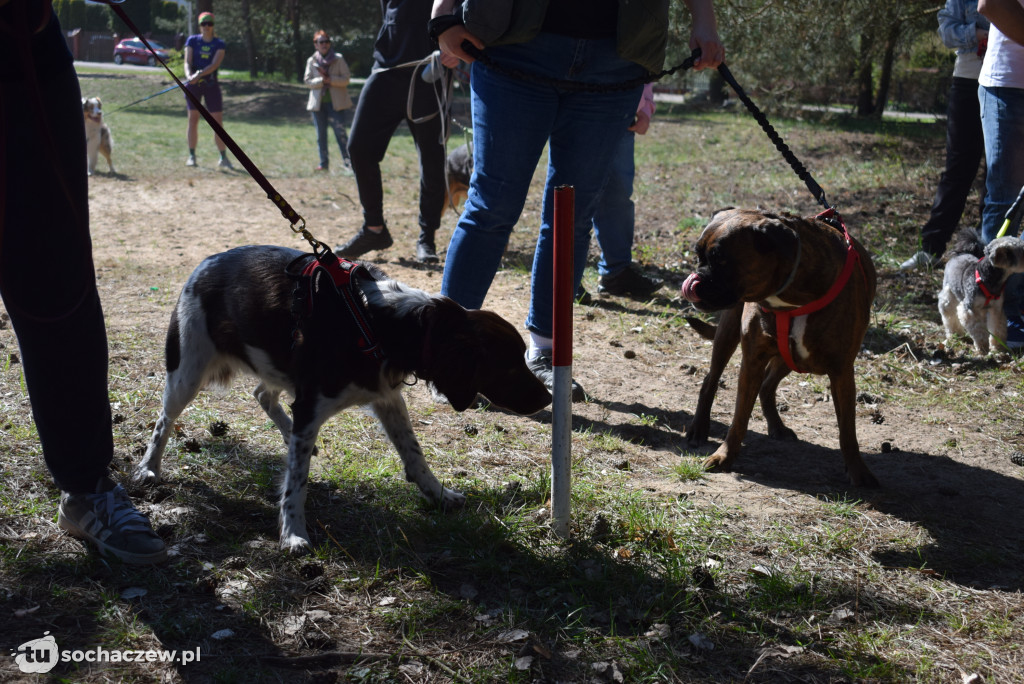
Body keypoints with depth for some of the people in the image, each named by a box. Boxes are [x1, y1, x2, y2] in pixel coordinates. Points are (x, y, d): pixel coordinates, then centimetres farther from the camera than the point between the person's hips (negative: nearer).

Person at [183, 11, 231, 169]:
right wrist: (189, 75, -25)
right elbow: (187, 62, -3)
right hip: (193, 85, 0)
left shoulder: (219, 44, 2)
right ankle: (191, 156, 4)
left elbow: (215, 64, -12)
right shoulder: (192, 41, 5)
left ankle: (223, 158, 4)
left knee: (218, 120, -2)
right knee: (193, 118, -1)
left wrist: (199, 74, -26)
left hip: (211, 84, 0)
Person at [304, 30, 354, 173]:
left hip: (336, 102, -3)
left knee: (340, 132, -11)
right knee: (321, 134, 6)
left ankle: (347, 161, -9)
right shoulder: (311, 61, 9)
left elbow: (346, 79, -4)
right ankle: (323, 163, 13)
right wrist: (321, 80, -15)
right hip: (318, 103, 3)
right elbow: (308, 81, 1)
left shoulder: (338, 59, 2)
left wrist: (330, 79, -16)